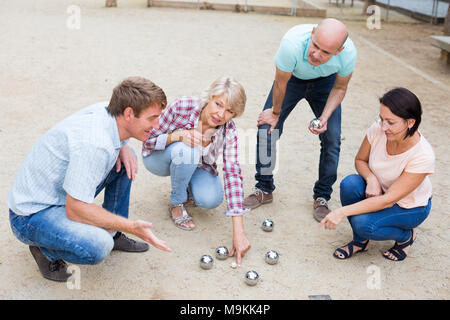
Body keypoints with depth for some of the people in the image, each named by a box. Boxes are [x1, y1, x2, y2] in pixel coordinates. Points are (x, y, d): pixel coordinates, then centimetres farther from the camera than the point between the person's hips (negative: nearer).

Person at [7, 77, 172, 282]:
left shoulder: (106, 109, -7)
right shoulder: (94, 145, -33)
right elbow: (75, 209, -31)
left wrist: (123, 147, -4)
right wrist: (131, 227, -27)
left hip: (67, 195, 9)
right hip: (33, 214, -9)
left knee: (125, 158, 5)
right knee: (97, 247, -34)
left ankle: (113, 234, 14)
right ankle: (45, 249, 0)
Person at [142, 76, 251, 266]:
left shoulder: (228, 130, -24)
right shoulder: (182, 107, -31)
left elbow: (232, 173, -31)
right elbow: (149, 140, -20)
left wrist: (238, 231, -38)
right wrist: (178, 135, -43)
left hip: (194, 166, 3)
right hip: (158, 159, -2)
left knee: (211, 199, -26)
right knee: (186, 150, -36)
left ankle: (186, 188, 11)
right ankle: (176, 203, -11)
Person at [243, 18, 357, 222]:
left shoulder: (348, 54, -34)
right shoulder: (292, 43, -41)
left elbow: (339, 88, -12)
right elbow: (280, 84, -23)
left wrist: (324, 117, -26)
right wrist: (275, 113, -8)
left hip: (325, 82, 1)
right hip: (292, 77, -1)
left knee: (332, 138, -9)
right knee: (266, 129, -9)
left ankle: (322, 197, 10)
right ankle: (264, 190, 10)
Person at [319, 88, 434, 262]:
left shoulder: (423, 155, -33)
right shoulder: (378, 129, -21)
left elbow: (388, 200, -32)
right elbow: (360, 160, -1)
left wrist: (342, 212, -36)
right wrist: (371, 178, -24)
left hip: (410, 207, -4)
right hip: (378, 191, 5)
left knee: (363, 223, -29)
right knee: (350, 183, -27)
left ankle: (407, 236, 2)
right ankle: (360, 241, -6)